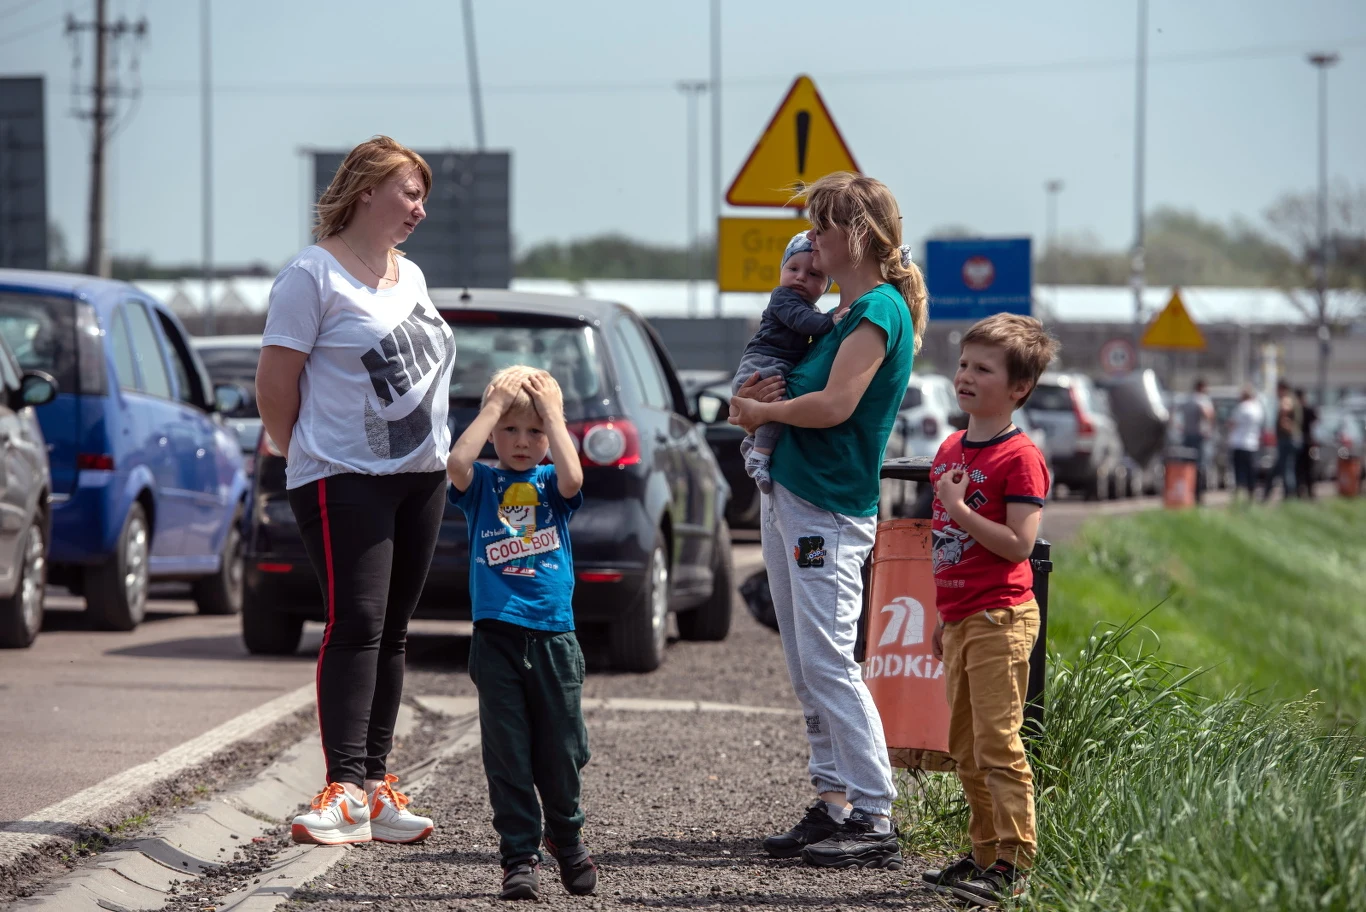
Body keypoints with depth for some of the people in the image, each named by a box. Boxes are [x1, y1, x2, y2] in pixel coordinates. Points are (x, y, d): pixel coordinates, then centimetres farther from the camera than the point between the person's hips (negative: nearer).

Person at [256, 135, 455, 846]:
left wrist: (439, 453, 15)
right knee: (356, 626, -13)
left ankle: (377, 786, 11)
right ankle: (345, 792, -15)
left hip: (421, 476, 7)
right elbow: (275, 383, -8)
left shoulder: (410, 275, 17)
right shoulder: (314, 273, -8)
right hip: (345, 480, -7)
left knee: (391, 633, 7)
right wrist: (301, 455, 1)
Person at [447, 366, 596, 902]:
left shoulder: (551, 484, 9)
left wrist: (551, 411, -8)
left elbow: (572, 478, -15)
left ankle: (566, 837, 29)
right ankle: (519, 855, 6)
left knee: (561, 751, 7)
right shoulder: (482, 485, 7)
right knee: (507, 754, 0)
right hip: (497, 635, -1)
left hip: (554, 636, 1)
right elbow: (456, 462, -15)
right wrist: (496, 404, -8)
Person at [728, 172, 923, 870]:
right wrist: (755, 394, 4)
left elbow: (834, 406, -21)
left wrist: (760, 411, -5)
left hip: (829, 510, -10)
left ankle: (876, 821, -10)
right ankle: (832, 806, 13)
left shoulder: (880, 310, -12)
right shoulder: (836, 314, 17)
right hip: (785, 498, 10)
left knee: (829, 664, -12)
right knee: (805, 667, 9)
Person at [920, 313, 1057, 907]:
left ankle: (1014, 864, -9)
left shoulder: (1019, 458, -11)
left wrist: (959, 508, -20)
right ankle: (985, 853, 22)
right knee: (965, 747, 13)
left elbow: (1019, 544, -18)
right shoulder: (950, 449, 15)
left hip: (1000, 618, -9)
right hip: (959, 618, 9)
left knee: (997, 743, -11)